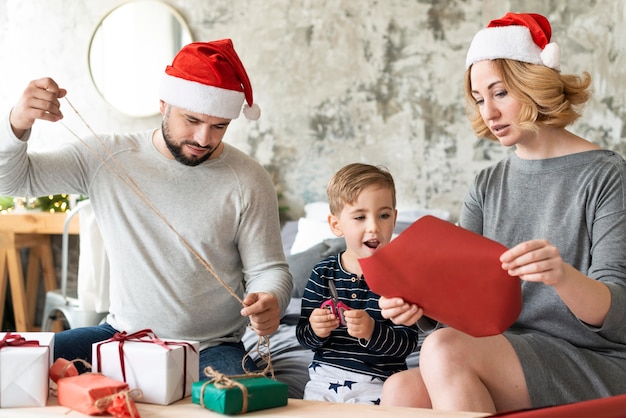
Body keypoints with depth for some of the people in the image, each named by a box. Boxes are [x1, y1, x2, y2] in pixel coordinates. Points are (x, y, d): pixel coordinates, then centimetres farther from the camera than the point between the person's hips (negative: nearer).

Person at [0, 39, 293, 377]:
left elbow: (269, 268, -2)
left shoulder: (249, 181, -5)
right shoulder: (104, 158, 0)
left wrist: (270, 301, -26)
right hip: (121, 335, 3)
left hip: (211, 348, -2)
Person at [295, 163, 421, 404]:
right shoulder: (323, 273, 4)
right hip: (324, 378, 3)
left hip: (376, 384, -3)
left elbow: (407, 343, -11)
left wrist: (372, 331, -28)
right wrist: (315, 331, -16)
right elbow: (302, 336, 6)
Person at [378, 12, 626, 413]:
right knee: (401, 390, -25)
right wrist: (416, 301, -19)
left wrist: (564, 276, -35)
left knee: (445, 348, -28)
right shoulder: (489, 185, 14)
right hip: (511, 361, 5)